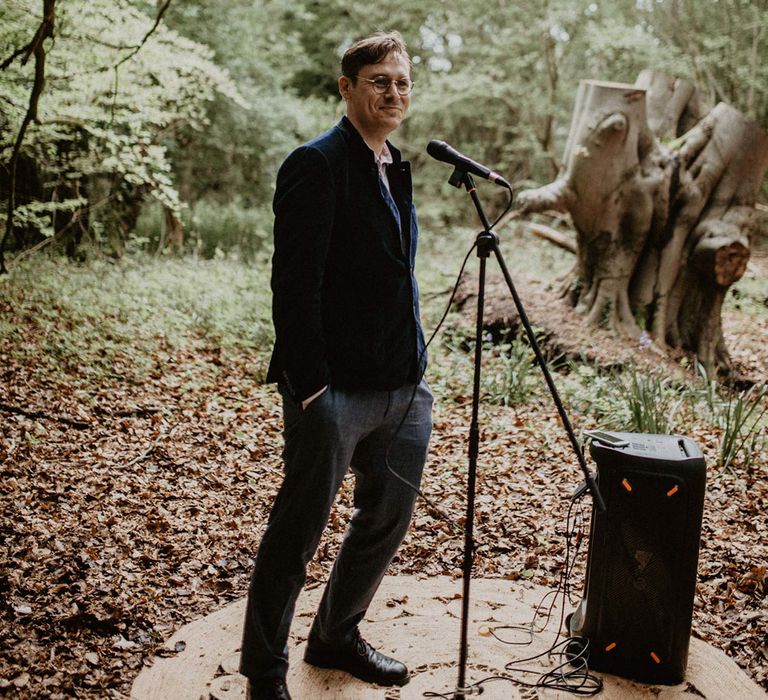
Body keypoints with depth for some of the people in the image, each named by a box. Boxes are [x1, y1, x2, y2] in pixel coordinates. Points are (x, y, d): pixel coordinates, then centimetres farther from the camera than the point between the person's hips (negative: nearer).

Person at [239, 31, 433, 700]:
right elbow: (294, 285, -17)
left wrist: (417, 365, 17)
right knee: (297, 532, 4)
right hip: (335, 391, -9)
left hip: (404, 387, 9)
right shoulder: (316, 165, -12)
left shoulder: (396, 168, 16)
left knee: (388, 520, 17)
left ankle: (337, 637, 37)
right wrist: (310, 385, -20)